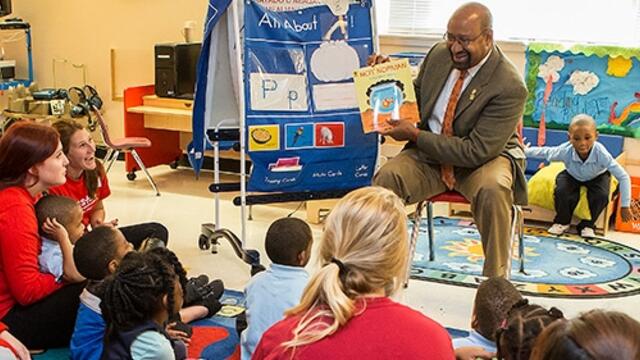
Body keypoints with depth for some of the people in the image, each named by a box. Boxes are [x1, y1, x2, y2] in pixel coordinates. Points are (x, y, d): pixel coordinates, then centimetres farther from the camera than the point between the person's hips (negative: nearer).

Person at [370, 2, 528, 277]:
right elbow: (415, 98, 15)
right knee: (386, 177, -24)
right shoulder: (439, 53, -3)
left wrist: (415, 135, -23)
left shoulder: (509, 87, -22)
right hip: (429, 155, 4)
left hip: (484, 158, -4)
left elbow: (476, 151, -23)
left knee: (493, 189, -37)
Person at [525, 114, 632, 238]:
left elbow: (623, 177, -32)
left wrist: (625, 206, -30)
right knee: (561, 191, -27)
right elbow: (544, 152, -17)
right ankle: (562, 222, 5)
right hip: (572, 176, 1)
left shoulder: (601, 154, -39)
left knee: (601, 196, -29)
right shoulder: (565, 151, -36)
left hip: (597, 177, -1)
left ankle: (587, 225, 0)